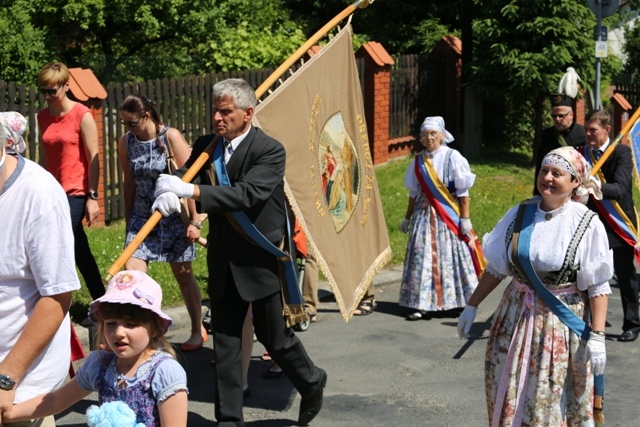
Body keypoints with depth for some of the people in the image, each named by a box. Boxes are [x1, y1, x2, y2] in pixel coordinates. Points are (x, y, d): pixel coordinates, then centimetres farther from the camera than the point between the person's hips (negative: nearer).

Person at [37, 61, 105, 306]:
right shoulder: (43, 117, 8)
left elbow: (93, 158, -9)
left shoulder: (82, 115, -9)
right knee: (80, 253, 11)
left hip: (76, 193, -6)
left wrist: (93, 197, -12)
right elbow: (47, 156, 13)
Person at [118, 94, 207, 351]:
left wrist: (195, 220, -14)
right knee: (131, 274, -9)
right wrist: (128, 220, 14)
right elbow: (129, 182, 9)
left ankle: (198, 331, 26)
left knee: (183, 275, 9)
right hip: (142, 217, 4)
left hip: (174, 216, -4)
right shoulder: (125, 142, -1)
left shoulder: (171, 137, -14)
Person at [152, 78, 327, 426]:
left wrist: (191, 191, -34)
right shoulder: (205, 146, 4)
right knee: (225, 342, 8)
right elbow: (184, 176, -8)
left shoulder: (270, 150, -14)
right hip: (224, 264, 5)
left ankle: (311, 382, 37)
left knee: (274, 337, 9)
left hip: (261, 261, -5)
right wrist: (168, 193, -32)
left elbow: (248, 193, -27)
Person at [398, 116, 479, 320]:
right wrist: (407, 218, 18)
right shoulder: (419, 160, 7)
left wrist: (465, 219, -12)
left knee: (450, 257, 0)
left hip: (448, 216, -4)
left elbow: (463, 192, -8)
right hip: (424, 216, 4)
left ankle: (465, 303, 13)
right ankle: (422, 304, 3)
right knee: (422, 258, 0)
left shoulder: (452, 157, -6)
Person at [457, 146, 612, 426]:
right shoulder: (520, 214, 0)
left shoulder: (586, 224, -11)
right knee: (509, 398, 11)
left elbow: (598, 286, -11)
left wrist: (597, 336, -16)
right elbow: (496, 268, 9)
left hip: (562, 321, -4)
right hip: (517, 316, 4)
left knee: (553, 402, 4)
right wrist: (471, 306, 10)